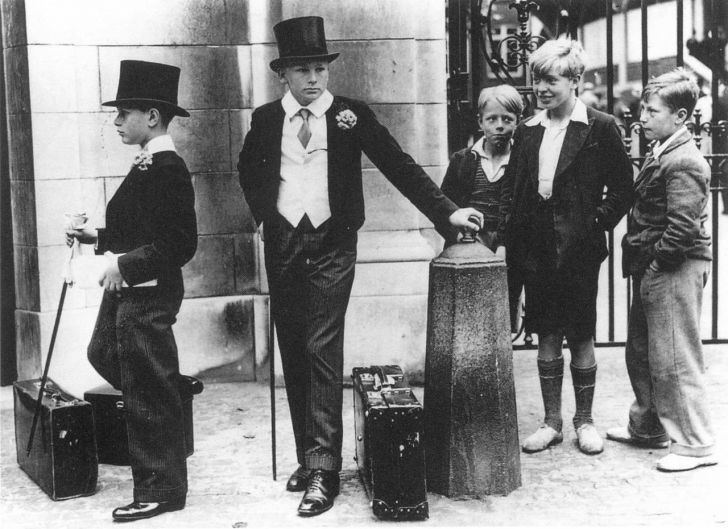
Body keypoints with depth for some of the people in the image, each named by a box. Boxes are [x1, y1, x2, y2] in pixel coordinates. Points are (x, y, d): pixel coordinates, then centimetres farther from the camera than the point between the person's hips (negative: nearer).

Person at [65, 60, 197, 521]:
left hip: (149, 295, -10)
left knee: (149, 393, 0)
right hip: (127, 290, 10)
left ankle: (161, 491, 14)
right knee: (104, 354, 23)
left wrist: (125, 263, -22)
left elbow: (180, 244, -24)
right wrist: (98, 237, 11)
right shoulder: (149, 166, 11)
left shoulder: (167, 168, -19)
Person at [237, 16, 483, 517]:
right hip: (282, 245, 3)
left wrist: (447, 210, -8)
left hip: (331, 245, -3)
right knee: (293, 356, 7)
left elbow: (398, 164, -2)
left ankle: (324, 469, -8)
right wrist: (265, 212, 8)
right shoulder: (265, 119, 6)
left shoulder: (351, 114, -1)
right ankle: (307, 456, 19)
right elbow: (249, 170, 23)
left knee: (323, 352, -10)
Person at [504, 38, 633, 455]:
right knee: (547, 337, 10)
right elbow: (515, 193, 11)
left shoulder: (600, 128, -3)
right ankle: (552, 421, 21)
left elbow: (622, 188, -2)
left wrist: (598, 222, -11)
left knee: (581, 337, 6)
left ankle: (585, 421, 21)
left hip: (579, 249, -4)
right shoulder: (527, 132, 10)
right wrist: (516, 246, 2)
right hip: (536, 249, 4)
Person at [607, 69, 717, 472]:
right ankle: (648, 427, 35)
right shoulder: (659, 154, 13)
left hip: (675, 270, -10)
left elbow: (683, 228, -25)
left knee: (674, 360, -3)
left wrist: (654, 261, -15)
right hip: (651, 271, 10)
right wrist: (638, 261, 10)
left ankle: (695, 445, 8)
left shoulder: (684, 162, -18)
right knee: (641, 352, 19)